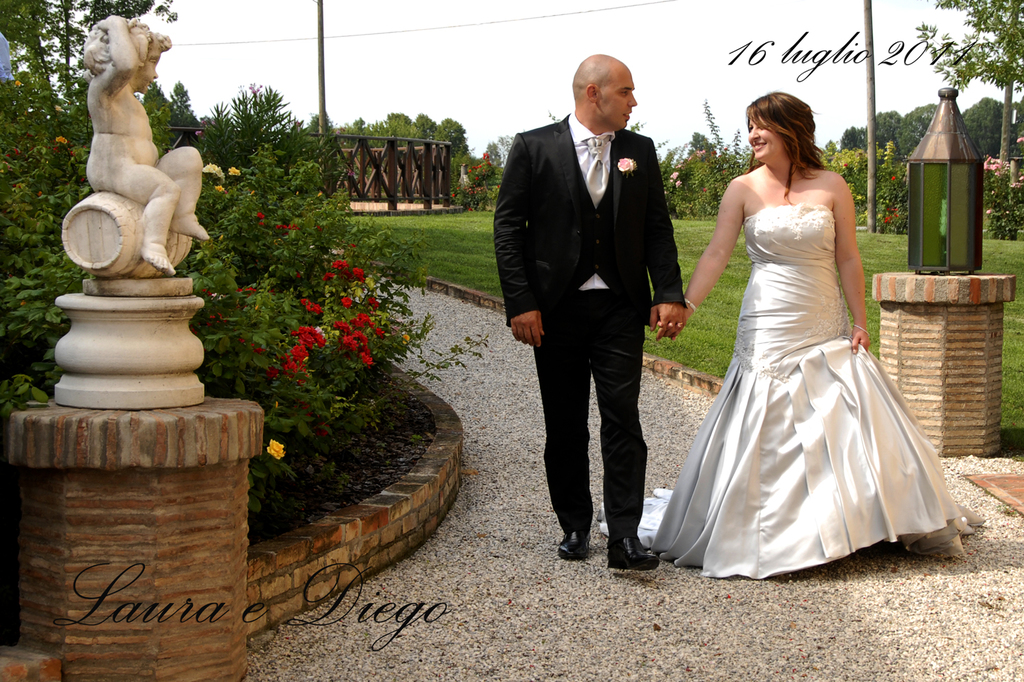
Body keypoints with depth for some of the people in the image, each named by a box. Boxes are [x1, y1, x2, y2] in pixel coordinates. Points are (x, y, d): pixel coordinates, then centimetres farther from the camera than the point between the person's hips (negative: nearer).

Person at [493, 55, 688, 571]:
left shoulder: (639, 151, 8)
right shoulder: (534, 148, -1)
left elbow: (657, 227, 9)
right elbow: (508, 228, -3)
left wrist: (669, 294, -3)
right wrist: (520, 303, -10)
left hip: (619, 309, 1)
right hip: (556, 310, -1)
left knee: (623, 420, -6)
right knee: (565, 427, 8)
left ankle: (624, 538, -6)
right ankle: (575, 527, 22)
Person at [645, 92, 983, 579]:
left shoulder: (831, 187, 1)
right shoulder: (744, 190, -1)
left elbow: (848, 260, 2)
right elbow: (716, 255, -4)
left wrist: (860, 323, -1)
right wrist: (684, 306, -15)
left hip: (826, 330, 1)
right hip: (769, 331, -1)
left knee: (858, 423, 2)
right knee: (767, 434, 0)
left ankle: (910, 523, 15)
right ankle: (762, 537, 13)